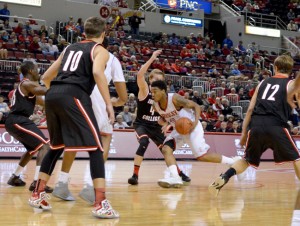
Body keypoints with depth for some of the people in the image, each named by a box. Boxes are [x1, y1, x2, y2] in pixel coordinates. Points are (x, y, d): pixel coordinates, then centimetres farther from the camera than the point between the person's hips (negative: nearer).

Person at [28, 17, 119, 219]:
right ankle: (101, 204, -12)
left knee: (56, 146, 24)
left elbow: (46, 77, 30)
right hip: (74, 97, -6)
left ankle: (37, 195, 27)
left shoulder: (70, 48, 29)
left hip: (52, 96, 6)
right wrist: (109, 103, -10)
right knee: (95, 148, -3)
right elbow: (97, 72, -12)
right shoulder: (100, 50, 12)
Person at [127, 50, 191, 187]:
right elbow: (140, 75, -33)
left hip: (155, 126, 5)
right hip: (141, 124, -5)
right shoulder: (144, 90, -14)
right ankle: (135, 175, -23)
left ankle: (179, 173, 25)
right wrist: (152, 58, -35)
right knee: (144, 143, -31)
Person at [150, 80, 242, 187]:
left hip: (191, 127, -7)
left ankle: (234, 162, 4)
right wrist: (165, 124, -12)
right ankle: (174, 178, -15)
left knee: (202, 156, -10)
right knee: (166, 149, -12)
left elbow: (196, 106, -18)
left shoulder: (175, 98, -27)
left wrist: (195, 122, -33)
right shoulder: (155, 106, -8)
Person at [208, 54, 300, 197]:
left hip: (256, 126, 3)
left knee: (247, 160, 22)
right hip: (276, 126, -3)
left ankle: (223, 179, 2)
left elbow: (250, 109, 17)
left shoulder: (264, 82, 22)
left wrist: (244, 133, 20)